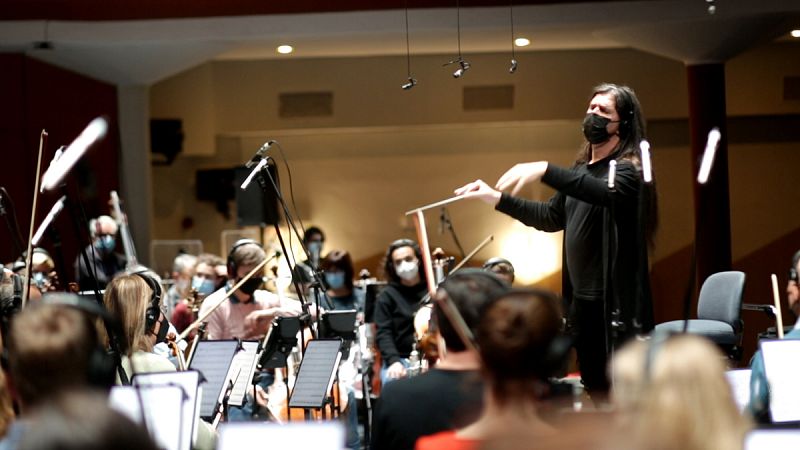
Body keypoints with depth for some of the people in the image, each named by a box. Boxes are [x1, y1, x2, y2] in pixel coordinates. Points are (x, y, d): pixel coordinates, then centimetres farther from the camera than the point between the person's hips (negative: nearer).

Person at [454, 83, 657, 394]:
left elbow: (605, 192, -32)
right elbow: (551, 217, 26)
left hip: (617, 305, -8)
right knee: (595, 392, 11)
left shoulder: (627, 170, -9)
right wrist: (496, 198, 19)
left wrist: (545, 171, -42)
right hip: (582, 301, 8)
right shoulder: (582, 169, 16)